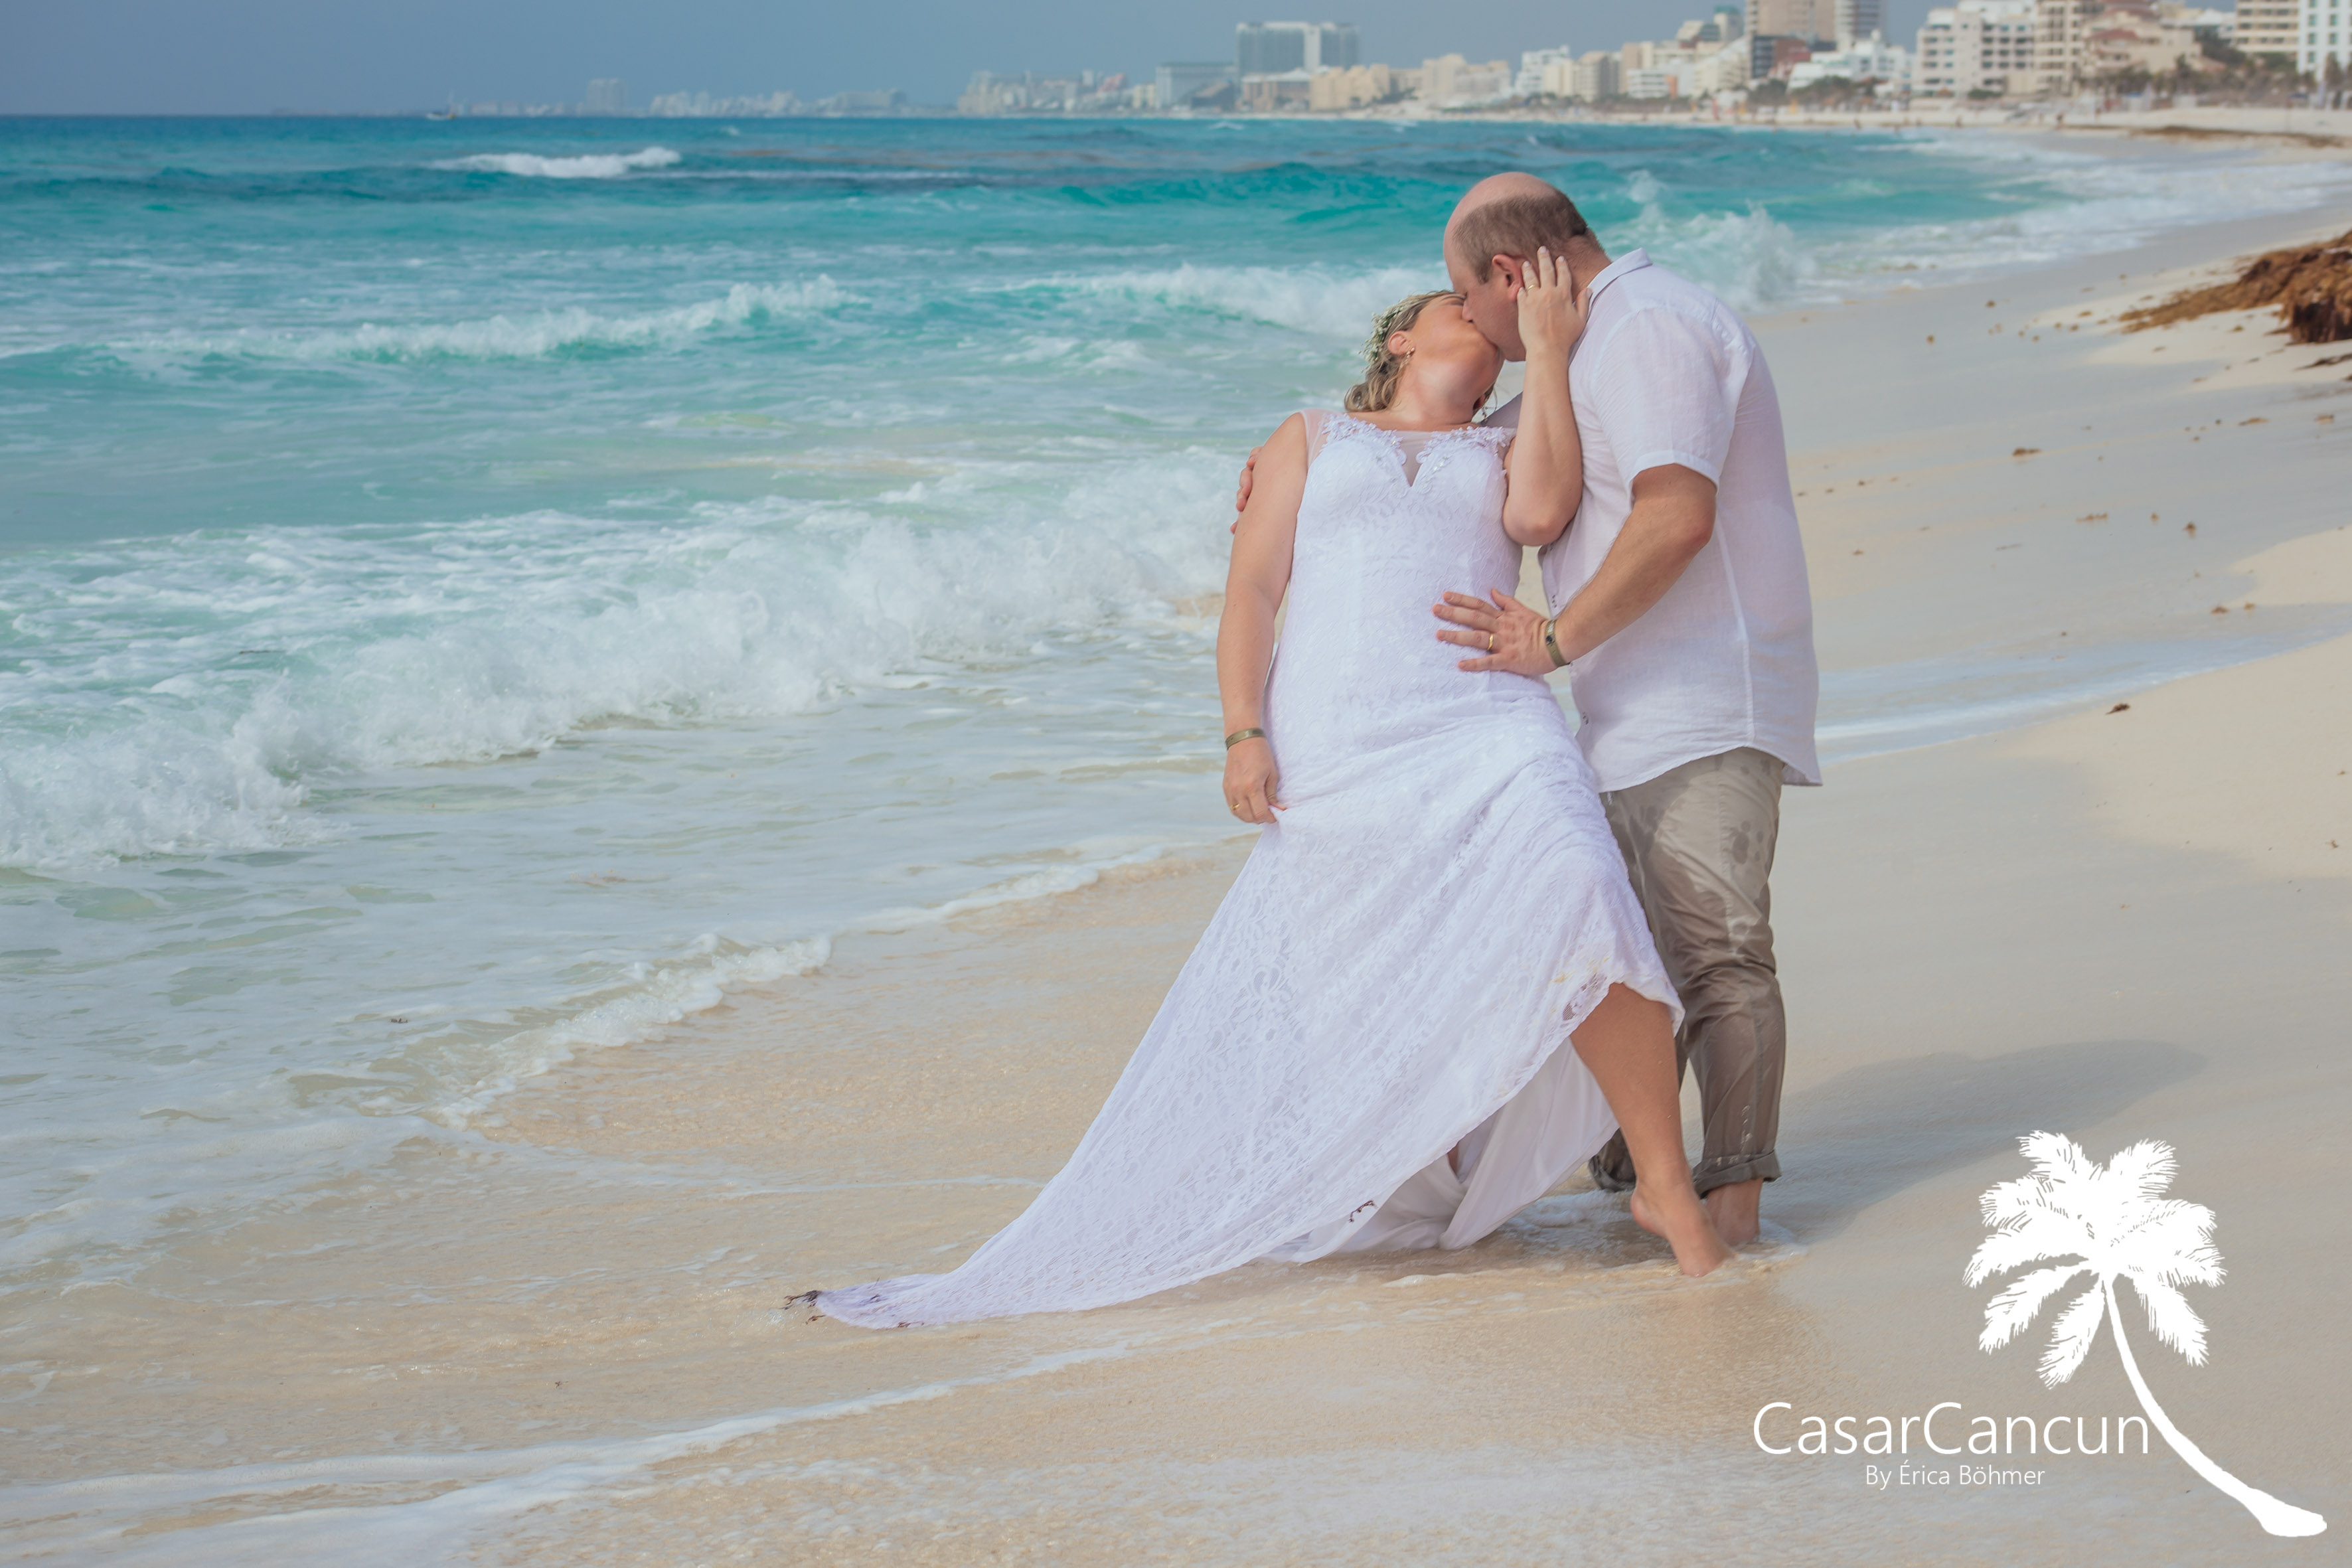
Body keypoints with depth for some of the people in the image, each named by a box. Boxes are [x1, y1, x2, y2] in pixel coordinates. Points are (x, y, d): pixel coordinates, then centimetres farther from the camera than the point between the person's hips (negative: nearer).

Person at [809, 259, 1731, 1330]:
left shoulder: (1504, 453, 25)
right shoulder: (1312, 439, 25)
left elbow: (1543, 512, 1)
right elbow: (1252, 591, 14)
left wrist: (1549, 349, 6)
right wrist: (1244, 735, -1)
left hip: (1482, 730, -1)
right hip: (1334, 760, 1)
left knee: (1579, 912, -27)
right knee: (1256, 1029, -2)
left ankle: (1665, 1182, -18)